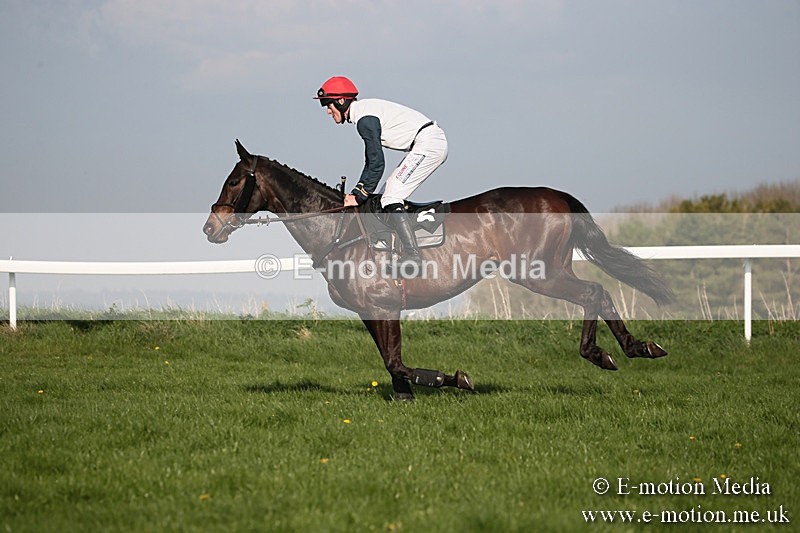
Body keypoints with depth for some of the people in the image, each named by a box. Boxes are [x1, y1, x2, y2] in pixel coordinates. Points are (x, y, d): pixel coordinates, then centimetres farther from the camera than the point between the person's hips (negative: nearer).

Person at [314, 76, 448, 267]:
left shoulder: (365, 119, -14)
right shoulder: (367, 109, 17)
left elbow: (377, 163, -17)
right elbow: (371, 161, 22)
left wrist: (360, 196, -10)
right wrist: (356, 192, 16)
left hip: (428, 144, -10)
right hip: (435, 142, 10)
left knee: (391, 198, -11)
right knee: (390, 193, 15)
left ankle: (413, 258, -18)